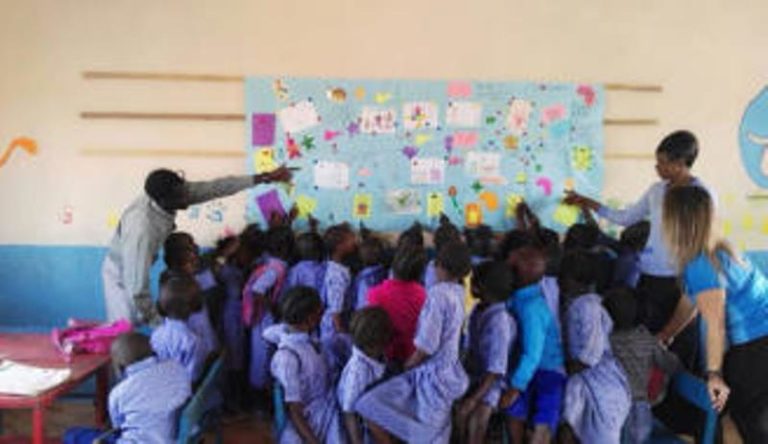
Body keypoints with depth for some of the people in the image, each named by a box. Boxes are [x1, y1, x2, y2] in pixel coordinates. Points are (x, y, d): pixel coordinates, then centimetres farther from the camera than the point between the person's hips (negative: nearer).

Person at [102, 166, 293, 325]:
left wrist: (265, 178, -14)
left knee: (140, 327, 17)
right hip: (121, 276, -7)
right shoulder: (142, 229, -42)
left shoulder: (172, 193, -22)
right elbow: (137, 287, -37)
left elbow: (214, 188, -14)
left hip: (137, 269, 7)